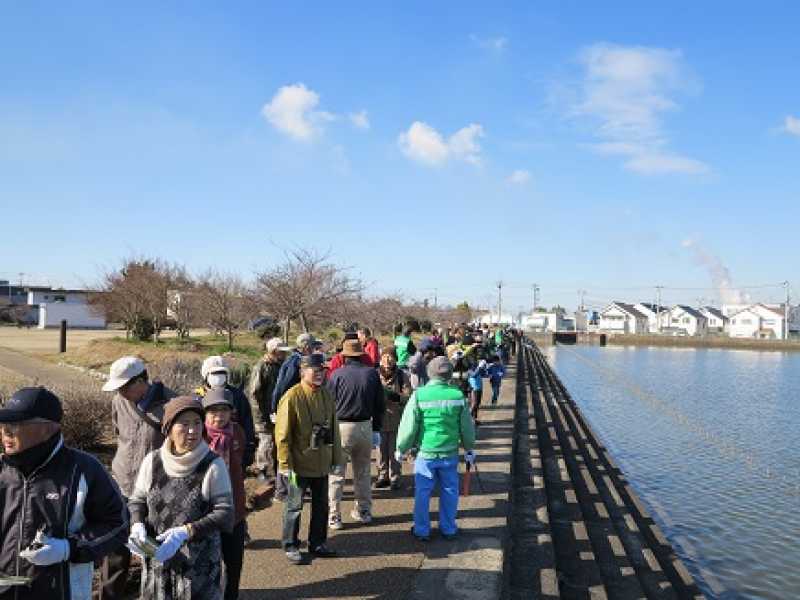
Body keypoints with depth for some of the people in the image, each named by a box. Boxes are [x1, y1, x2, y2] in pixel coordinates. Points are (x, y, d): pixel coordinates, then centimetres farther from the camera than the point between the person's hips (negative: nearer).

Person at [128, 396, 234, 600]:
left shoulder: (213, 465, -13)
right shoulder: (152, 462, -4)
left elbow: (225, 514, -14)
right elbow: (136, 501, 8)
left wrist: (186, 531, -24)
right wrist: (137, 525, -12)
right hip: (157, 564, 3)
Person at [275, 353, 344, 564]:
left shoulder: (327, 396, 5)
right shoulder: (292, 397, -14)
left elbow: (334, 430, 11)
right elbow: (282, 434, -14)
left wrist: (337, 460, 11)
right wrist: (285, 464, -14)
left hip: (322, 464, 6)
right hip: (299, 465, -6)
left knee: (321, 505, 15)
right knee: (294, 506, 7)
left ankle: (318, 543, 31)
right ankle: (290, 546, 23)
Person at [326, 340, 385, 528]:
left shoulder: (337, 375, -7)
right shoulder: (372, 373, 2)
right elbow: (379, 404, 6)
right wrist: (376, 429, 14)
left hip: (341, 427, -3)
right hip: (365, 427, 3)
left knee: (336, 473, 5)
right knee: (363, 472, 17)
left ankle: (334, 516, 6)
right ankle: (364, 511, 27)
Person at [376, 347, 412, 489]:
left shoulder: (402, 376, -3)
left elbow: (408, 396, -10)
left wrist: (396, 397, -26)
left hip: (396, 419, -1)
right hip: (380, 418, 1)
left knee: (395, 450, 7)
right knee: (381, 450, 12)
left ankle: (395, 478, 20)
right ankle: (383, 476, 26)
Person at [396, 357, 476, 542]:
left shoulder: (419, 395, -13)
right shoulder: (458, 395, -5)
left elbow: (409, 426, -9)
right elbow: (467, 427, 4)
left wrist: (401, 449, 6)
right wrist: (469, 448, 19)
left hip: (426, 453, -2)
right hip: (450, 453, 2)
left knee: (422, 492, 11)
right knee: (449, 492, 16)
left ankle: (422, 530, 21)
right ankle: (448, 529, 27)